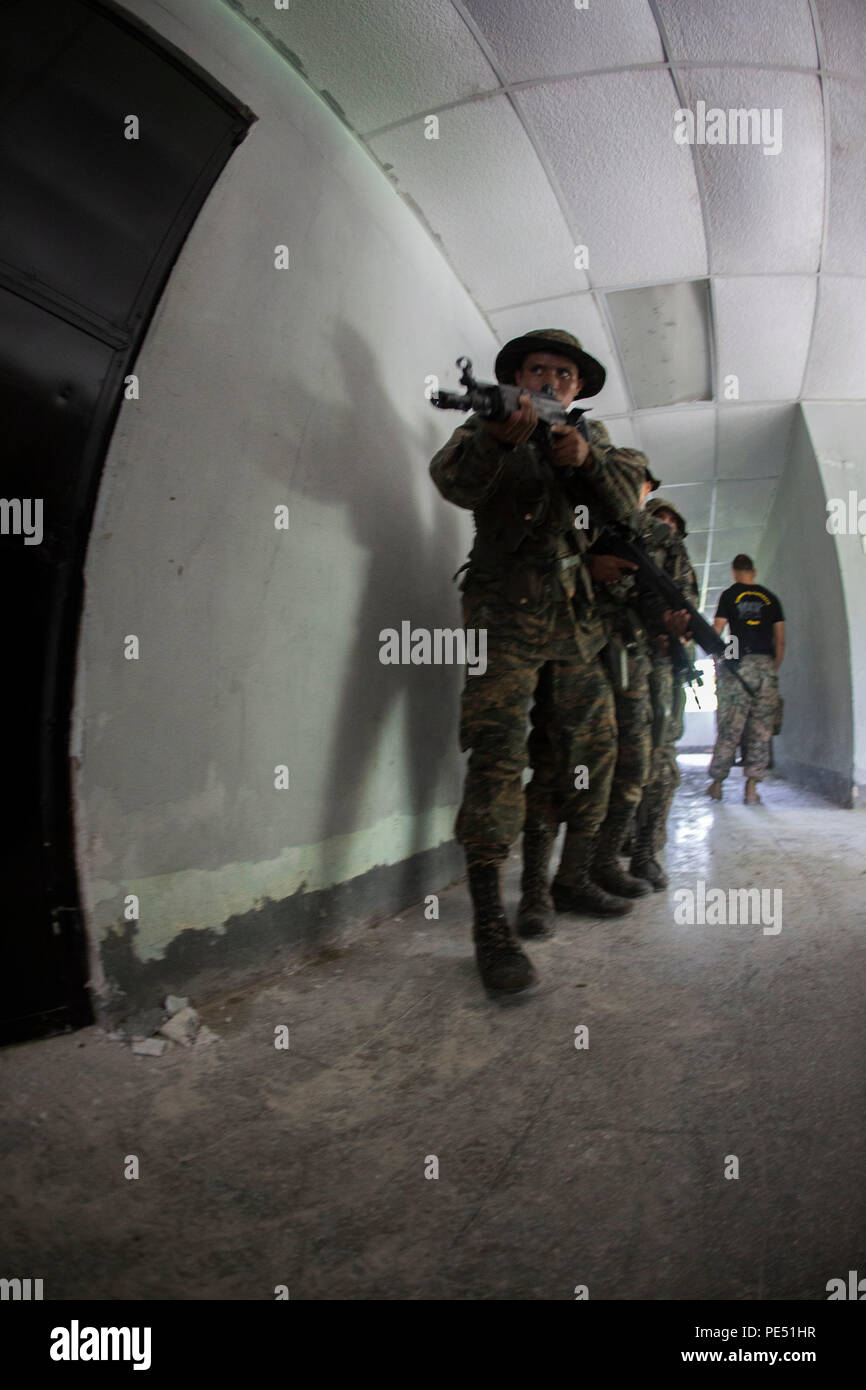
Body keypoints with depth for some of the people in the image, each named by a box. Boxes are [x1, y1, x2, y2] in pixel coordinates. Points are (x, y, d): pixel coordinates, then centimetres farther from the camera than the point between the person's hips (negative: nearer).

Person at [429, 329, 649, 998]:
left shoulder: (593, 436, 20)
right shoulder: (490, 426, 7)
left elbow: (625, 499, 4)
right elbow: (454, 481, -14)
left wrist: (587, 458, -15)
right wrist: (496, 438, -33)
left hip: (574, 620, 6)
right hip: (507, 613, -5)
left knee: (586, 748, 6)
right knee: (498, 753, -16)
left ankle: (536, 881, 23)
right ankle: (490, 925, -15)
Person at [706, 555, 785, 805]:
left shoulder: (730, 595, 5)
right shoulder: (770, 597, 13)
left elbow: (716, 632, 0)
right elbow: (780, 639, 11)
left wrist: (717, 663, 9)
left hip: (740, 663, -2)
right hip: (767, 665, 2)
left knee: (729, 727, 2)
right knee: (761, 729, 2)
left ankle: (717, 783, 9)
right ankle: (751, 787, -1)